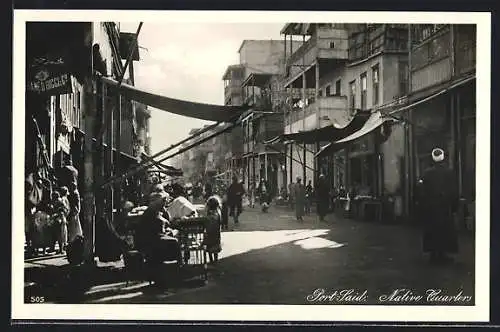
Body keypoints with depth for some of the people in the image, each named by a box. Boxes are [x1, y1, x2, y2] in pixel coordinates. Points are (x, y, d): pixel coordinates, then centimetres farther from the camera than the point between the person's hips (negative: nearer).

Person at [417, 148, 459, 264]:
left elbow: (422, 191, -4)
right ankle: (442, 253, 7)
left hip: (430, 207, 0)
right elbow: (454, 192, -2)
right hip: (445, 207, 0)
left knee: (432, 230, 7)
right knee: (445, 230, 7)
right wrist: (454, 206, 7)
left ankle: (433, 253, 8)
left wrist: (422, 206, 4)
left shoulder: (426, 173, -6)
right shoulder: (449, 172, -6)